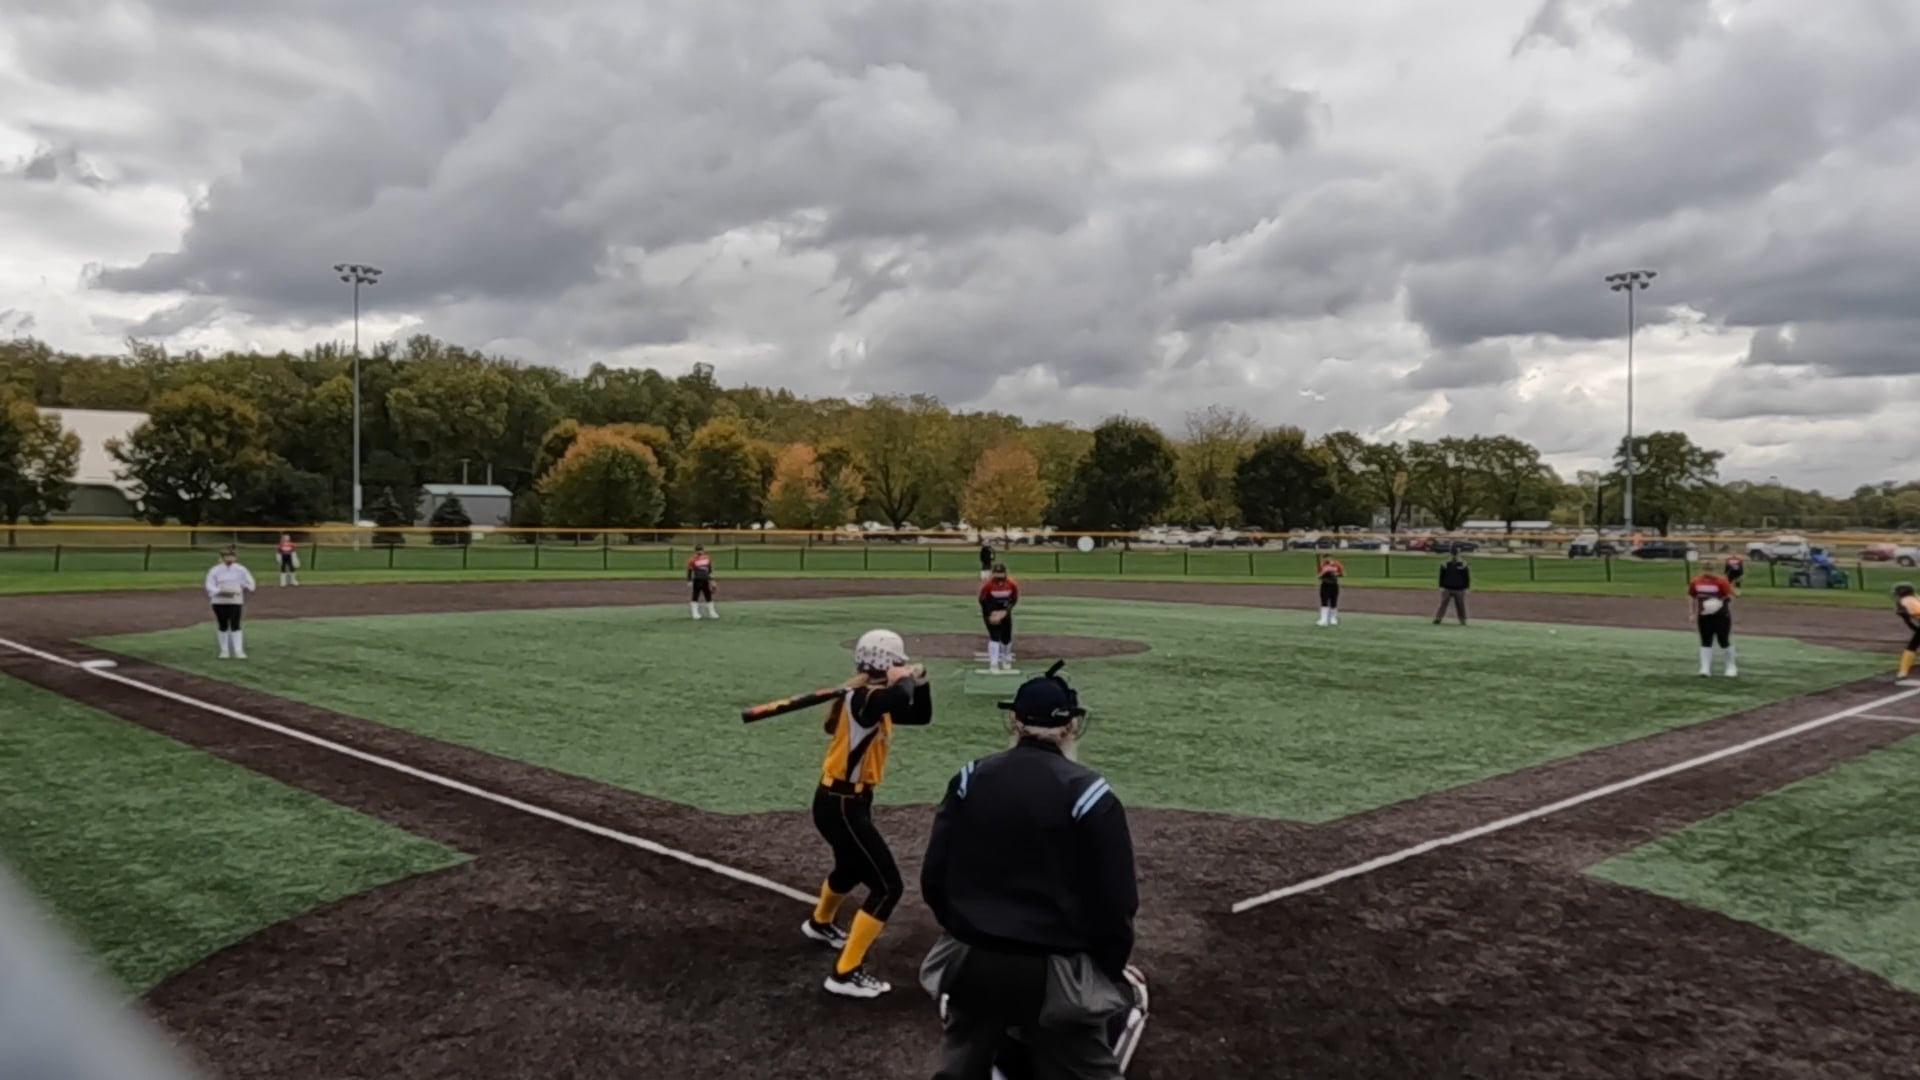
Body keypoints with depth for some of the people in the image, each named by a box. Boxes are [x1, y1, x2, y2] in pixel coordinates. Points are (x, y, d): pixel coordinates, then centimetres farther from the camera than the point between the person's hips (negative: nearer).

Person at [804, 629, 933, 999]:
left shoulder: (876, 698, 5)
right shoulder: (861, 698, -24)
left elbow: (921, 715, 14)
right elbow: (898, 698, -46)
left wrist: (919, 681, -3)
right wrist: (903, 681, -23)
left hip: (849, 801, 11)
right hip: (840, 806, -11)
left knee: (853, 868, 34)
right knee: (888, 887, -10)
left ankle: (820, 924, 62)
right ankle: (845, 974, -5)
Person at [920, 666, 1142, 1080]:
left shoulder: (970, 779, -1)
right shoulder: (1089, 794, -12)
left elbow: (934, 877, 2)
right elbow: (1114, 900, -10)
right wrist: (1113, 964, 8)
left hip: (969, 963, 4)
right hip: (1056, 973, -4)